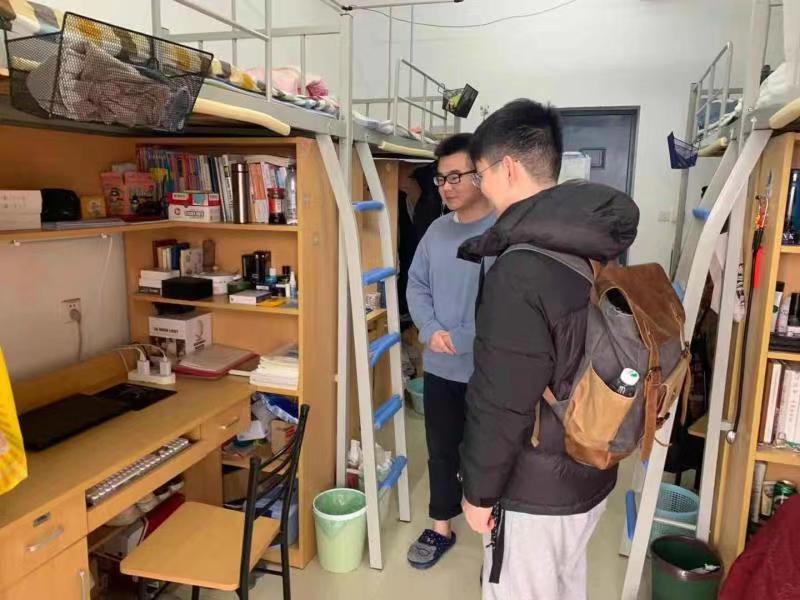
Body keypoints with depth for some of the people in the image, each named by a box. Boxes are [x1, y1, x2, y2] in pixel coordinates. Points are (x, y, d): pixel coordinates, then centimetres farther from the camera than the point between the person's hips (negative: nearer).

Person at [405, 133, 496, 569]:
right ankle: (441, 528, 41)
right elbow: (416, 285, 9)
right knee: (441, 451, 19)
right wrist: (430, 329, -8)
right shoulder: (436, 231, 4)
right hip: (440, 367, 5)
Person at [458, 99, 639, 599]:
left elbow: (500, 402, -24)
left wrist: (479, 491, -12)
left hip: (534, 489, -8)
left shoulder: (520, 269, -28)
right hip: (591, 470, 8)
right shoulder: (597, 249, -1)